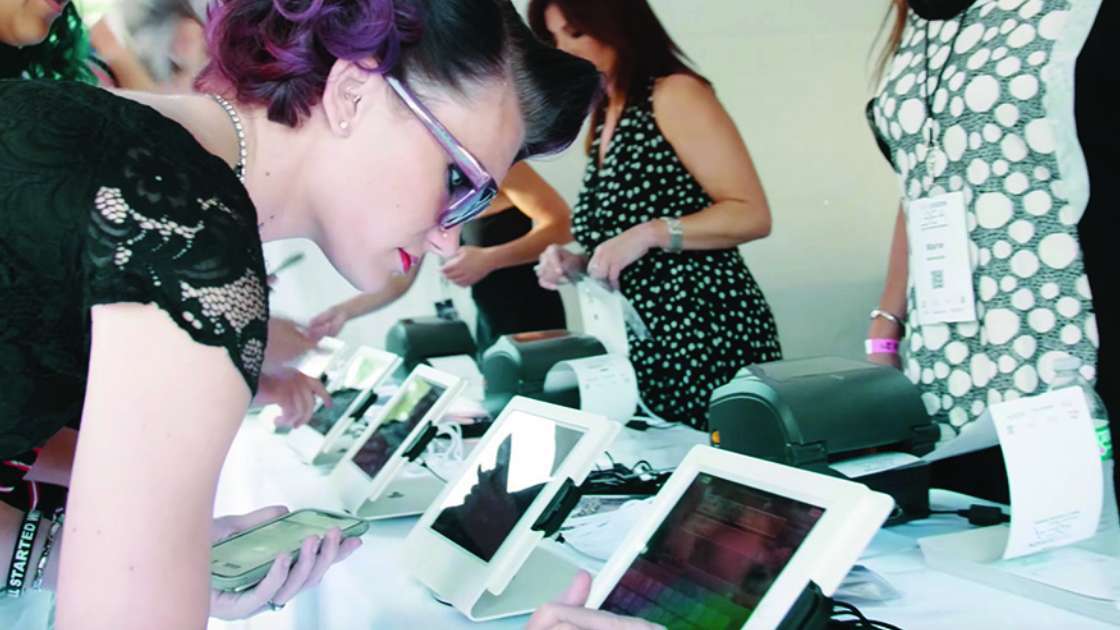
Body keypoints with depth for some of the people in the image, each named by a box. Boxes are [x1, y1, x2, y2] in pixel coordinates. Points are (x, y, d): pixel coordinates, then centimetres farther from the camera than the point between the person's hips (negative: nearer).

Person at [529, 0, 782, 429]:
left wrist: (650, 234, -21)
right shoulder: (604, 120, 16)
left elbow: (752, 215, -13)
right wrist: (574, 264, 5)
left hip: (707, 333, -7)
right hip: (641, 348, 8)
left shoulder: (674, 95, -7)